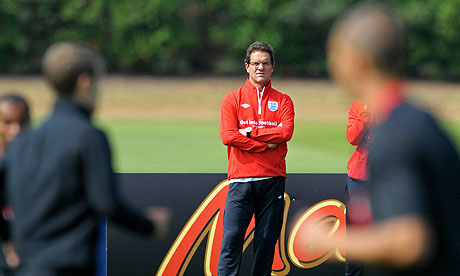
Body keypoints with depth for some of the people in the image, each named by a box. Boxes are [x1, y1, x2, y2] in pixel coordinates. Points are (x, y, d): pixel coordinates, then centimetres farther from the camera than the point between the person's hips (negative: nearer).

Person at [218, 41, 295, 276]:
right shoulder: (232, 100, 8)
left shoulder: (283, 101, 13)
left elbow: (285, 132, -5)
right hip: (241, 179, -2)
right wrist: (266, 144, -6)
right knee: (232, 237, -8)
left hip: (273, 180, 2)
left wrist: (251, 132, -7)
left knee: (267, 238, 3)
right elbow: (228, 136, -6)